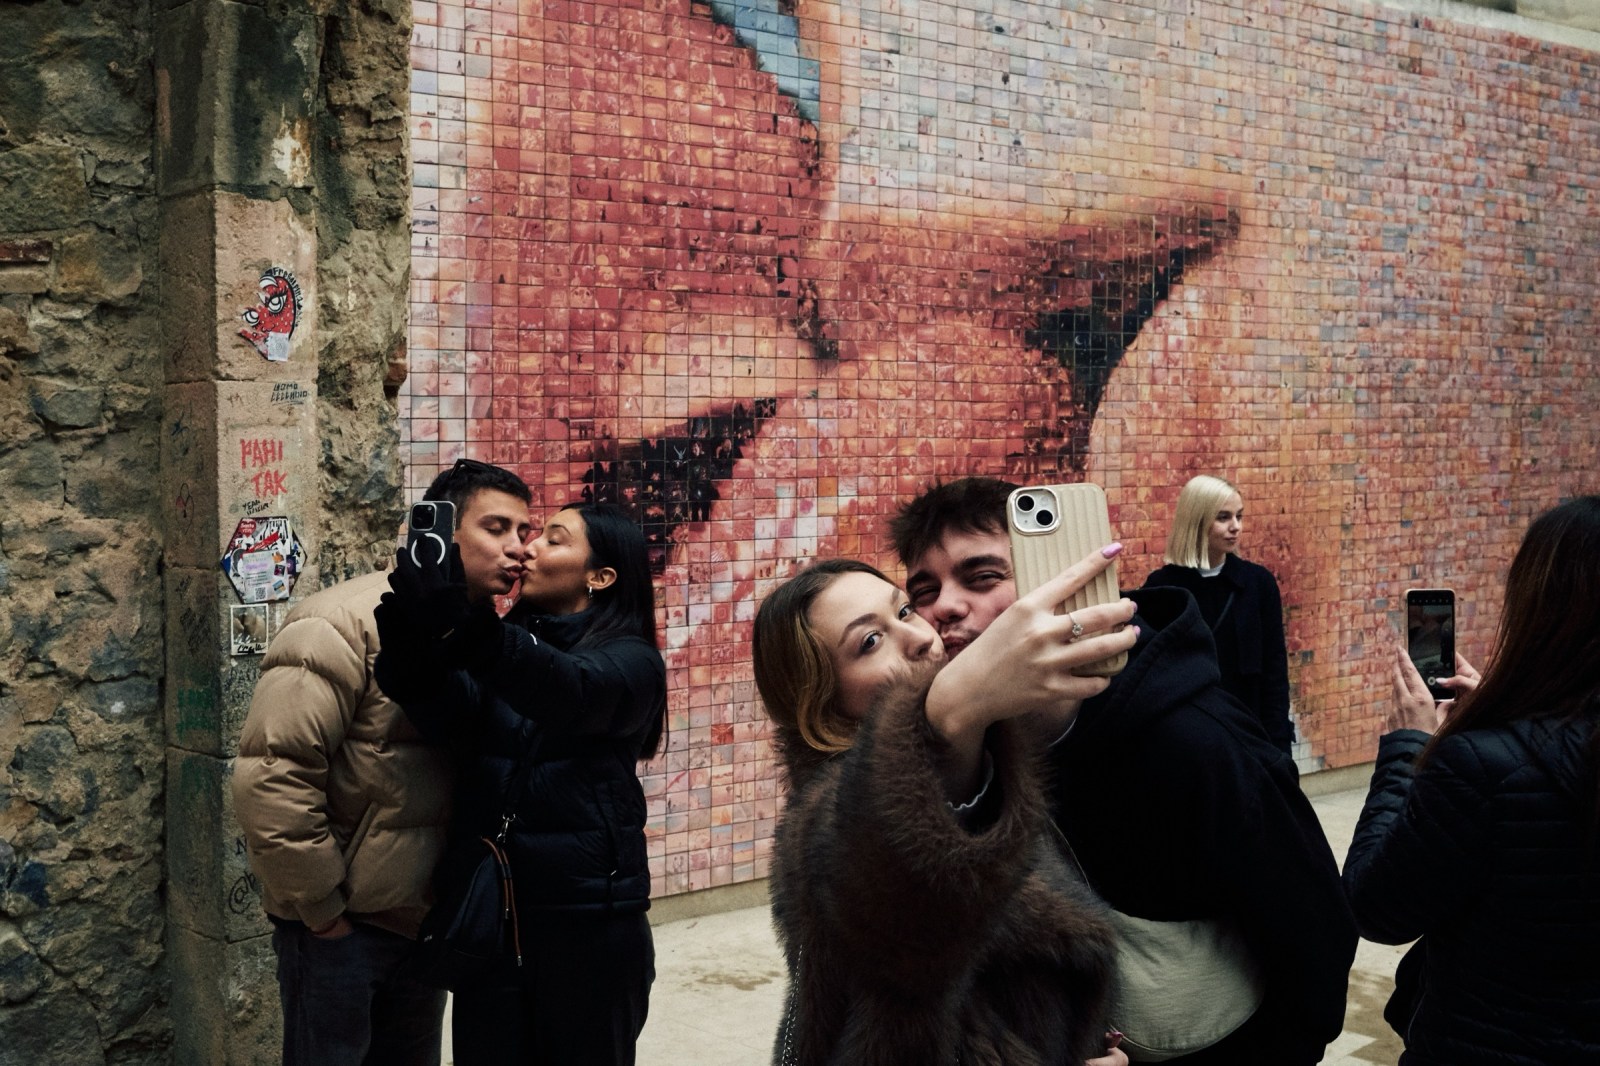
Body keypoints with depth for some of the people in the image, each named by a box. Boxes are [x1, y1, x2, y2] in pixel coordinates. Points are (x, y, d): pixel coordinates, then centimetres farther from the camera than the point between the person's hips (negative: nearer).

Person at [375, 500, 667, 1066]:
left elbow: (573, 692, -27)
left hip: (588, 914, -3)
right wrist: (416, 659, -34)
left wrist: (465, 629, -43)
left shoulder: (630, 660, -4)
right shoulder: (507, 642, 7)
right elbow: (462, 722, -13)